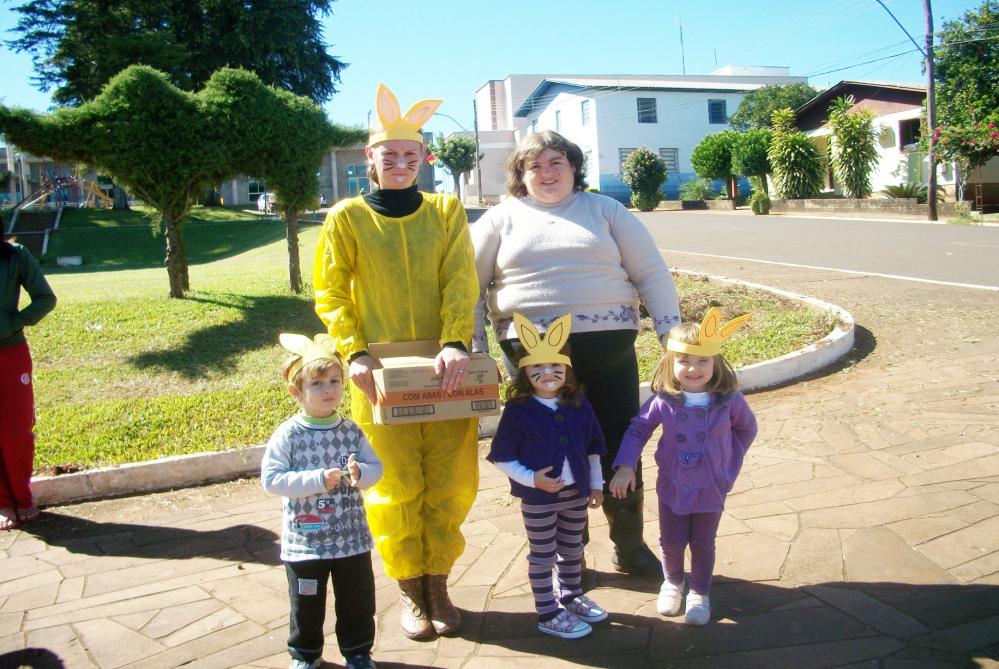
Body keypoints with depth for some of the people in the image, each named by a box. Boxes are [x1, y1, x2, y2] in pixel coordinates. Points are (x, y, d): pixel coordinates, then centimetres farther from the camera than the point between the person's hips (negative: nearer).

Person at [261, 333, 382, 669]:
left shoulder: (351, 431, -2)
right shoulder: (287, 435, -11)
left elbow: (376, 467, 3)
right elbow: (271, 479, -17)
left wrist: (360, 474, -21)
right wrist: (318, 480, -24)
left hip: (352, 537, 3)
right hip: (304, 540, -2)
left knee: (357, 600, 15)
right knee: (306, 603, 14)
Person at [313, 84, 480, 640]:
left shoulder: (446, 210, 5)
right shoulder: (347, 217, 2)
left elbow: (460, 284, -4)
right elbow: (331, 294, 3)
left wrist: (456, 344, -18)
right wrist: (355, 353, -11)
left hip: (444, 371, 1)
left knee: (450, 482, 6)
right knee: (396, 486, 6)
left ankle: (438, 583, 26)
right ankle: (410, 590, 24)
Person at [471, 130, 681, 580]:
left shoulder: (605, 210, 11)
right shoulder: (502, 218, 10)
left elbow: (651, 273, 8)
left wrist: (671, 331, -1)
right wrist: (475, 347, 0)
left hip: (608, 346, 1)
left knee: (621, 447, 7)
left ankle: (629, 547, 26)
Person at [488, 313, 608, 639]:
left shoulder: (580, 406, -2)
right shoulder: (518, 412, -15)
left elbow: (592, 449, 8)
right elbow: (501, 457, -12)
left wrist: (596, 485, 10)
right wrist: (531, 478, -21)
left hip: (576, 493, 5)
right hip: (538, 498, -5)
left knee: (572, 549, 21)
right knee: (543, 555, 9)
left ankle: (572, 596, 41)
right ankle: (547, 613, 22)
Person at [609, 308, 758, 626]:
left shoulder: (729, 400, -17)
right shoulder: (663, 401, -17)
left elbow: (747, 429, 2)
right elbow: (638, 429, -6)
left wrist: (729, 462, 2)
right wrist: (625, 466, -15)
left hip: (711, 489, -1)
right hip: (672, 486, 1)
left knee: (703, 545, 14)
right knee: (671, 542, 15)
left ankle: (700, 593, 37)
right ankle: (672, 582, 44)